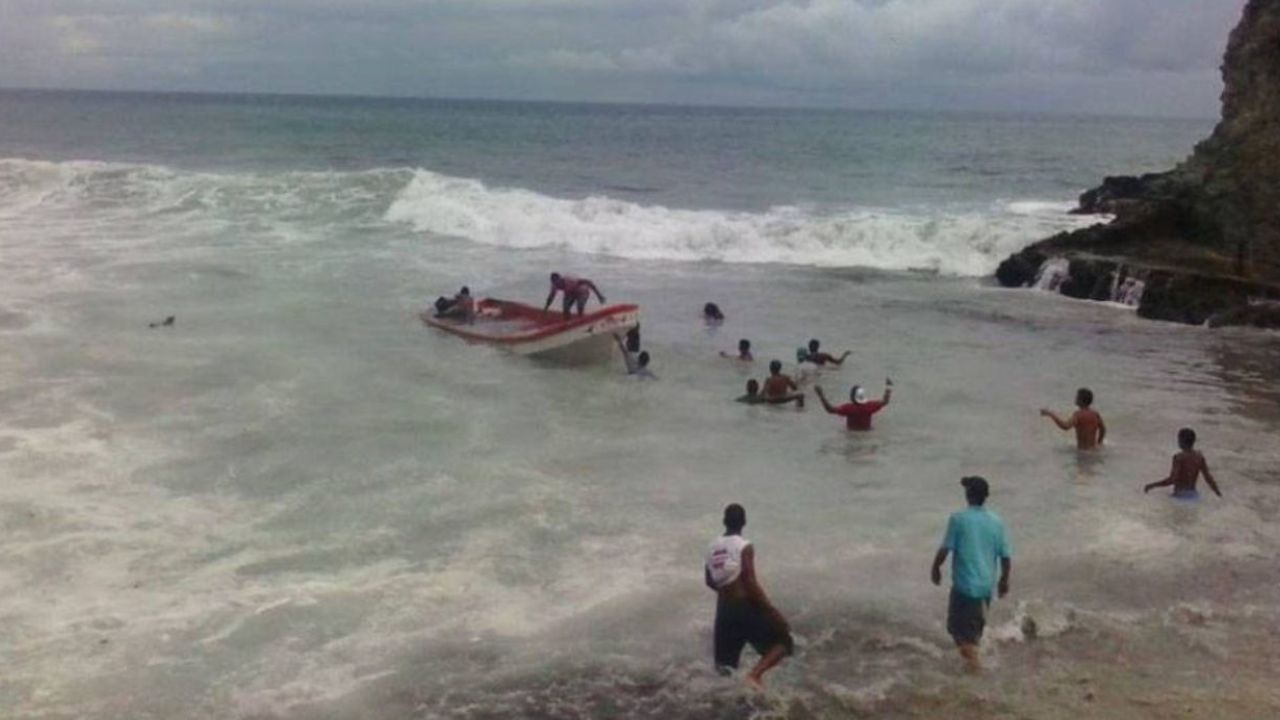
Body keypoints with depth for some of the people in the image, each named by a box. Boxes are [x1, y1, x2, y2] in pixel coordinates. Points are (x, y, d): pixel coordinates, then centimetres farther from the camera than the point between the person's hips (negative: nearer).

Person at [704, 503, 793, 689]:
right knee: (782, 640, 8)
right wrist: (771, 610, -13)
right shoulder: (744, 547, -14)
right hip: (746, 605, -6)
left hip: (724, 607, 6)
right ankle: (755, 674, -12)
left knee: (725, 662, 14)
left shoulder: (713, 547, 4)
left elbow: (709, 581, 11)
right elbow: (751, 583, -19)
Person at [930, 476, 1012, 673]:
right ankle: (971, 655, 34)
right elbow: (1006, 556, 3)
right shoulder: (996, 522, 0)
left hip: (964, 583, -5)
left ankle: (972, 658, -10)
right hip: (986, 584, 5)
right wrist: (1004, 580, 17)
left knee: (957, 624, 5)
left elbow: (945, 549, -14)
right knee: (976, 623, 22)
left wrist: (935, 568, 3)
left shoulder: (959, 519, -13)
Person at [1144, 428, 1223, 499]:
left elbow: (1172, 480, -18)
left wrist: (1151, 485, -13)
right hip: (1194, 494, 6)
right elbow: (1209, 478, 10)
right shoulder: (1199, 457, 7)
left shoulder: (1179, 457, -11)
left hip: (1180, 496, -6)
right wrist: (1220, 496, 22)